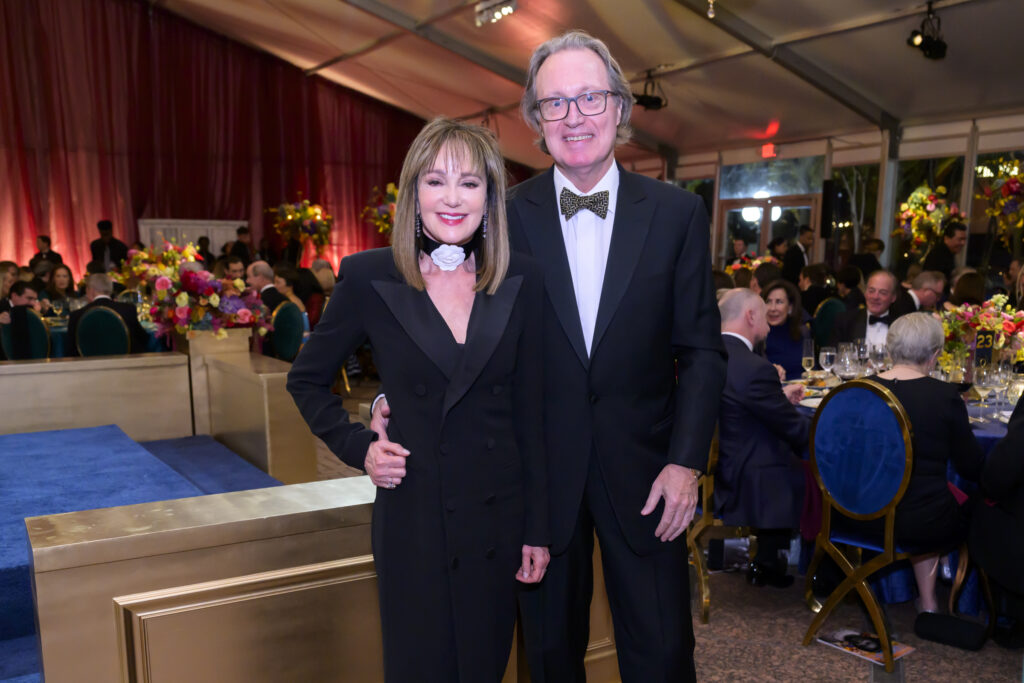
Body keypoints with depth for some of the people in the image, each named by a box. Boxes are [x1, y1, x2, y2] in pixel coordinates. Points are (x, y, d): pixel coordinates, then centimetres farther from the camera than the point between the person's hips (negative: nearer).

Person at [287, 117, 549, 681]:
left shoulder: (523, 281, -1)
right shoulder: (369, 278, -8)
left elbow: (528, 412, 3)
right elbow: (306, 380, 6)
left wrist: (537, 528, 3)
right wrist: (357, 448, -8)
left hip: (498, 516, 2)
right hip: (413, 516, -2)